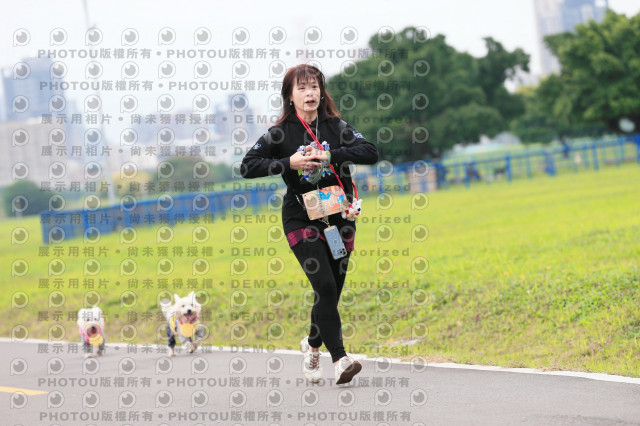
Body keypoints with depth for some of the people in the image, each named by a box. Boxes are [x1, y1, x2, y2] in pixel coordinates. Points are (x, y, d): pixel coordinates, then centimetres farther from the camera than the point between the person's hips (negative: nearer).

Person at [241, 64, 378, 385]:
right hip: (301, 219, -3)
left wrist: (329, 155, -21)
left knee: (332, 291, 8)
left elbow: (370, 153, -9)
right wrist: (289, 163, -20)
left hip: (338, 217, 3)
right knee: (324, 286, -18)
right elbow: (247, 167, -9)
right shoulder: (281, 133, -3)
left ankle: (313, 344, 35)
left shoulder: (336, 127, 3)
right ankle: (339, 359, -18)